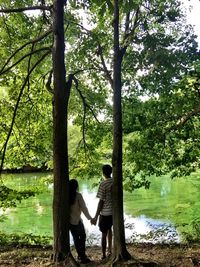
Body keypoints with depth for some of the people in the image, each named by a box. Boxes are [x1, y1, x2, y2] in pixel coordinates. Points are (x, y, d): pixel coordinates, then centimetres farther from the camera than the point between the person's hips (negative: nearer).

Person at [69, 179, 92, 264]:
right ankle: (83, 257, 9)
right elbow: (83, 208, -13)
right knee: (82, 236, 10)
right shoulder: (78, 195, -15)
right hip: (76, 220, -5)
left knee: (76, 238, 16)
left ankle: (80, 255, 26)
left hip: (68, 220, 5)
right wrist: (89, 218, -3)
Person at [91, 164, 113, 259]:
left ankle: (104, 255, 15)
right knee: (109, 229, 26)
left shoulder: (103, 184, -19)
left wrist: (96, 217, -11)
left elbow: (101, 201, -18)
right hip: (114, 211, 6)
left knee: (104, 234, 7)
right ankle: (109, 250, 35)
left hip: (105, 213, -6)